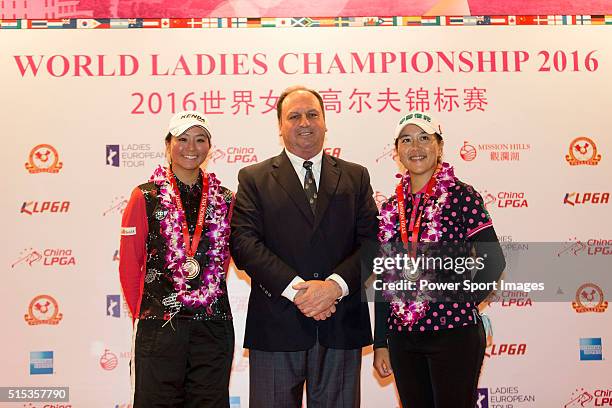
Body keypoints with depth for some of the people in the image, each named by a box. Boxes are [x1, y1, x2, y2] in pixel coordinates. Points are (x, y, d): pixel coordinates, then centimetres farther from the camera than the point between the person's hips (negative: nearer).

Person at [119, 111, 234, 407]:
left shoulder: (224, 199, 8)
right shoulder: (146, 197, -1)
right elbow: (129, 265, 3)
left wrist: (207, 300, 12)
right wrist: (141, 313, 7)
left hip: (214, 326, 3)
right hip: (159, 327, -3)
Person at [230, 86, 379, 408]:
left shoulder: (355, 177, 12)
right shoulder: (254, 179, 7)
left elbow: (372, 241, 2)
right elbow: (244, 242, -5)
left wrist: (335, 285, -14)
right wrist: (295, 288, -16)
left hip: (341, 326, 2)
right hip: (276, 326, -1)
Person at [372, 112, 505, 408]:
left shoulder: (461, 196, -5)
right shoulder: (391, 208, 8)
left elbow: (493, 261, -6)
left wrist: (462, 304, -7)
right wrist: (380, 343, 9)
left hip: (453, 334, -4)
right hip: (402, 337, 5)